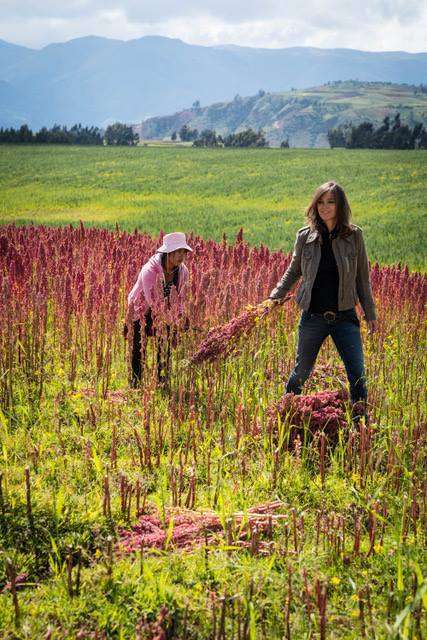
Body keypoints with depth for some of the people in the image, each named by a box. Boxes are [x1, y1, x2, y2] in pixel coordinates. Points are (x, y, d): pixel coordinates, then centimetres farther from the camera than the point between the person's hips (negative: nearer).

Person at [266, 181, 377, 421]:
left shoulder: (354, 235, -1)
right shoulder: (305, 236, -1)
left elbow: (362, 277, 5)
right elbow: (293, 271, 13)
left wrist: (370, 313, 6)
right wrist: (275, 296, 2)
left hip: (345, 317, 0)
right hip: (313, 317, 0)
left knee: (357, 374, -2)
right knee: (301, 372, 10)